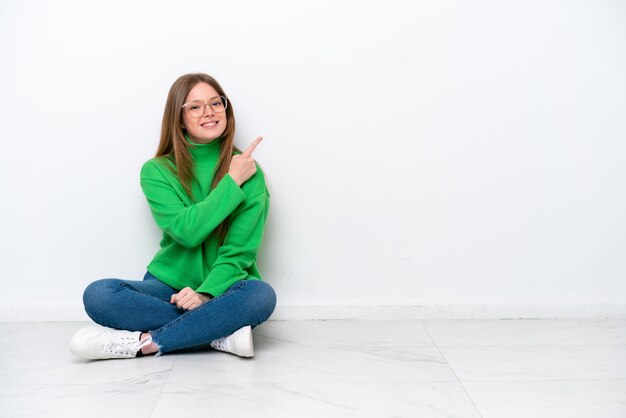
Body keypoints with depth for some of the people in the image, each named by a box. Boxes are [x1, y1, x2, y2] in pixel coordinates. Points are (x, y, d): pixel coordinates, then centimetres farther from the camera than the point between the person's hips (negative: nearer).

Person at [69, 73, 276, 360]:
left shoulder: (248, 172, -3)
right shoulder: (157, 171, -1)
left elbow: (240, 250, -9)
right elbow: (187, 231, -15)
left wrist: (206, 293, -25)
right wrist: (231, 182, -13)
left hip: (223, 289, -1)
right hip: (169, 287, 2)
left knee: (261, 294, -34)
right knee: (98, 295, -25)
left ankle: (144, 343, -25)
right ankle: (220, 334, -25)